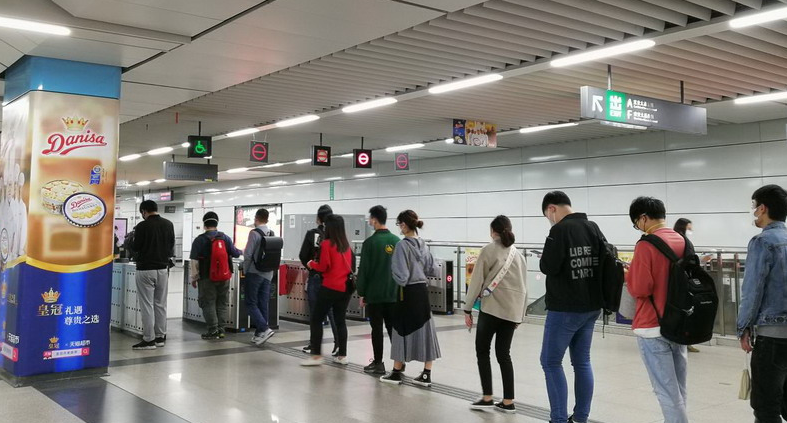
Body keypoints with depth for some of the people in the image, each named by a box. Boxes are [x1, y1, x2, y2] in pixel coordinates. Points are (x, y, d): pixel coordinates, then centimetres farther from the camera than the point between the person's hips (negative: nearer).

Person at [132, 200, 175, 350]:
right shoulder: (168, 224, 4)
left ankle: (149, 340, 0)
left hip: (145, 269, -5)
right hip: (162, 268, 5)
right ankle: (160, 337, 16)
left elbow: (135, 247, -6)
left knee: (147, 305, -1)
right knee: (160, 304, 12)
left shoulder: (142, 226, -12)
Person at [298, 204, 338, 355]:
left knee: (315, 312, 8)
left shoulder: (312, 234, -7)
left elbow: (303, 256, -3)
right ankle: (339, 343, 1)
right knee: (333, 311, 10)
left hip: (315, 277, -2)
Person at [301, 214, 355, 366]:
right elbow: (350, 264, 11)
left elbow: (323, 267, -12)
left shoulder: (326, 244, -10)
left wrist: (312, 264, 5)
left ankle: (316, 355, 2)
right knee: (340, 321, 14)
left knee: (316, 320, 4)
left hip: (330, 288, -6)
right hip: (345, 288, 6)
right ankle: (342, 355, 17)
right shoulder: (346, 245, 7)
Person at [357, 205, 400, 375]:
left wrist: (361, 293, -1)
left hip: (374, 294, -5)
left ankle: (378, 363, 8)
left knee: (377, 329, 3)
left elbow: (363, 270, -9)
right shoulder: (397, 241, 4)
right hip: (394, 293, 5)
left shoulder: (370, 242, -11)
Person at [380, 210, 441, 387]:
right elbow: (434, 270, 11)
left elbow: (401, 276, -18)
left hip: (408, 293, -6)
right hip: (423, 291, 6)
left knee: (403, 331, 5)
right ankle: (426, 375, 12)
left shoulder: (402, 245, -15)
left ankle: (397, 373, 16)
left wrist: (393, 266, 0)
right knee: (425, 330, 8)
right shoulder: (423, 244, 6)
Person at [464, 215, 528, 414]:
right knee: (504, 354, 11)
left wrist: (468, 309, 1)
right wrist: (521, 314, 23)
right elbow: (524, 287, 17)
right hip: (512, 310, 5)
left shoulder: (489, 250, -2)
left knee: (482, 350, 7)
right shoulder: (519, 254, 15)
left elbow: (477, 281, -5)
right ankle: (508, 402, 9)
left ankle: (487, 398, 4)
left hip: (492, 307, -5)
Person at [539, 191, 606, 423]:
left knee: (551, 362, 2)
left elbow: (547, 267, -17)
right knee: (582, 362, 13)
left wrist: (548, 259, 2)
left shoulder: (561, 229, -15)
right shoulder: (594, 228, 8)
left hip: (564, 308, -8)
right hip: (591, 307, 8)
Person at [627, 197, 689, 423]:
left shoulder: (646, 244, -16)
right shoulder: (683, 241, 5)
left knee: (666, 391, -2)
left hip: (653, 327, -7)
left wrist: (628, 275, 2)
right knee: (678, 388, 15)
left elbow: (640, 288, -19)